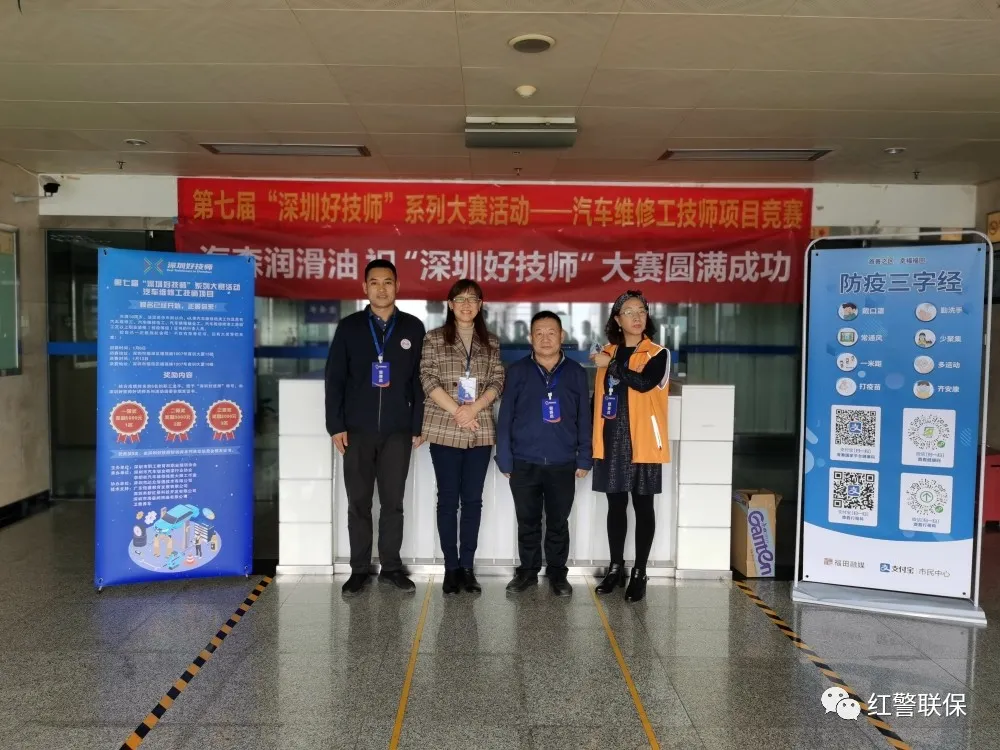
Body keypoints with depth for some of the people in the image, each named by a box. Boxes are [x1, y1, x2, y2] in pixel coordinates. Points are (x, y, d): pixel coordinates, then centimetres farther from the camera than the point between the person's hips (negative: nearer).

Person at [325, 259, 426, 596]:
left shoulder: (413, 328, 5)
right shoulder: (349, 327, 4)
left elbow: (420, 380, 5)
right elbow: (334, 379, 3)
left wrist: (418, 426, 1)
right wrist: (336, 425, -3)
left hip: (398, 431, 0)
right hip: (357, 430, 0)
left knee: (393, 502, 7)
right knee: (358, 502, 6)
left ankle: (391, 566, 19)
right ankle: (359, 569, 17)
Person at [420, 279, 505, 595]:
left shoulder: (491, 342, 10)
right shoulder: (434, 338, 2)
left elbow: (497, 382, 4)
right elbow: (428, 380, -6)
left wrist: (474, 408, -13)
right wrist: (456, 411, -15)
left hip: (480, 430, 2)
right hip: (444, 429, -2)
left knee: (472, 499, 6)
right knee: (448, 498, 3)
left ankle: (467, 567, 15)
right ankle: (451, 567, 12)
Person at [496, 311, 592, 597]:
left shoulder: (576, 373, 3)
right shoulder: (517, 371, 0)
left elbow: (584, 420, 5)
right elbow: (505, 418, 0)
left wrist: (584, 459, 2)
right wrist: (504, 459, -4)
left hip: (563, 464, 0)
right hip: (524, 463, 0)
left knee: (558, 522, 11)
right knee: (527, 521, 12)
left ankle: (557, 572, 27)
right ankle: (528, 570, 28)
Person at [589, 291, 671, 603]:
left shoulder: (658, 354, -2)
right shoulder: (607, 353, 11)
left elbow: (644, 383, -23)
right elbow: (599, 398, 12)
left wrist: (612, 365, -15)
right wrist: (594, 442, 8)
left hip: (643, 443, -3)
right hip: (612, 442, 4)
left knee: (643, 506, 5)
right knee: (616, 505, 10)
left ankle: (639, 573, 15)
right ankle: (616, 568, 23)